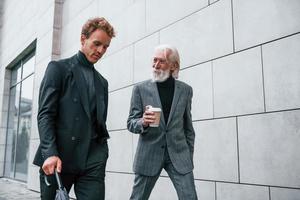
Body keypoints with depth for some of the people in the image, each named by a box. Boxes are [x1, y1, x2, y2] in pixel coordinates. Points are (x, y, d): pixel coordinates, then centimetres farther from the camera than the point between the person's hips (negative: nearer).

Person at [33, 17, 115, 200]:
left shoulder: (102, 82, 19)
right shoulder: (58, 68, 3)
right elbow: (45, 114, -6)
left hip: (92, 161, 4)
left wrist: (101, 154, 6)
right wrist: (50, 153, -18)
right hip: (58, 157, -4)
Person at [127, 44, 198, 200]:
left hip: (178, 153, 1)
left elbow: (188, 127, 11)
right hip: (149, 155, -1)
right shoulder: (140, 89, -1)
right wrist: (143, 122, -24)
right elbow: (130, 123, -2)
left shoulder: (185, 90, 5)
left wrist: (189, 156, 10)